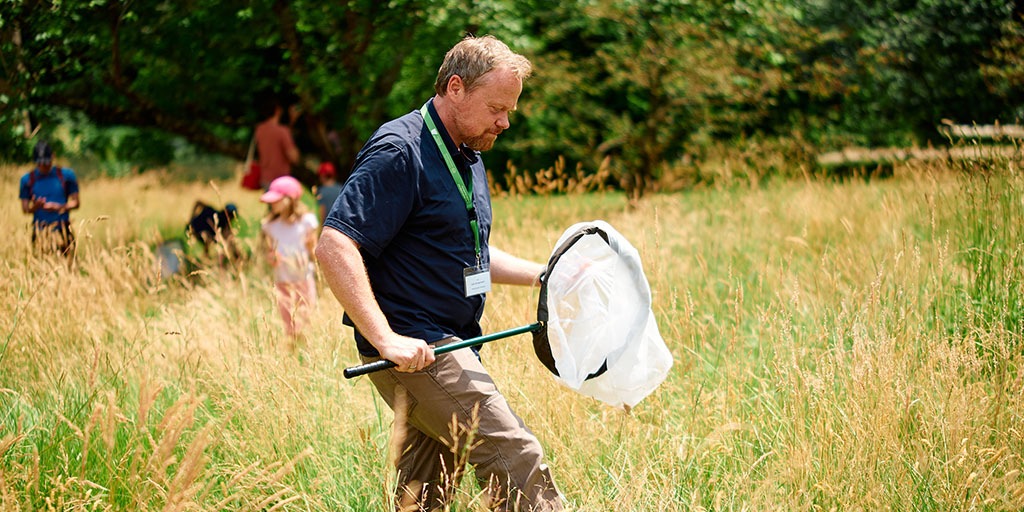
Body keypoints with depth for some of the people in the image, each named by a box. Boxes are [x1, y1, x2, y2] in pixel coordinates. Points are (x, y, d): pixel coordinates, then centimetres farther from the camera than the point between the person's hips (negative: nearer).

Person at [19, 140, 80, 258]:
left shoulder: (66, 175, 5)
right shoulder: (27, 179, 6)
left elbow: (76, 202, 6)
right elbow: (25, 209, 5)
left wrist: (60, 207, -14)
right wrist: (34, 207, -18)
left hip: (63, 230, 0)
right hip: (40, 230, 0)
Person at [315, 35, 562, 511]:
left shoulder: (468, 158, 17)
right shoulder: (399, 152, -14)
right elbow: (334, 248, -23)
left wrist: (546, 274, 16)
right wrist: (385, 339, -29)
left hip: (446, 348, 10)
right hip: (415, 350, -10)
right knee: (516, 459, -14)